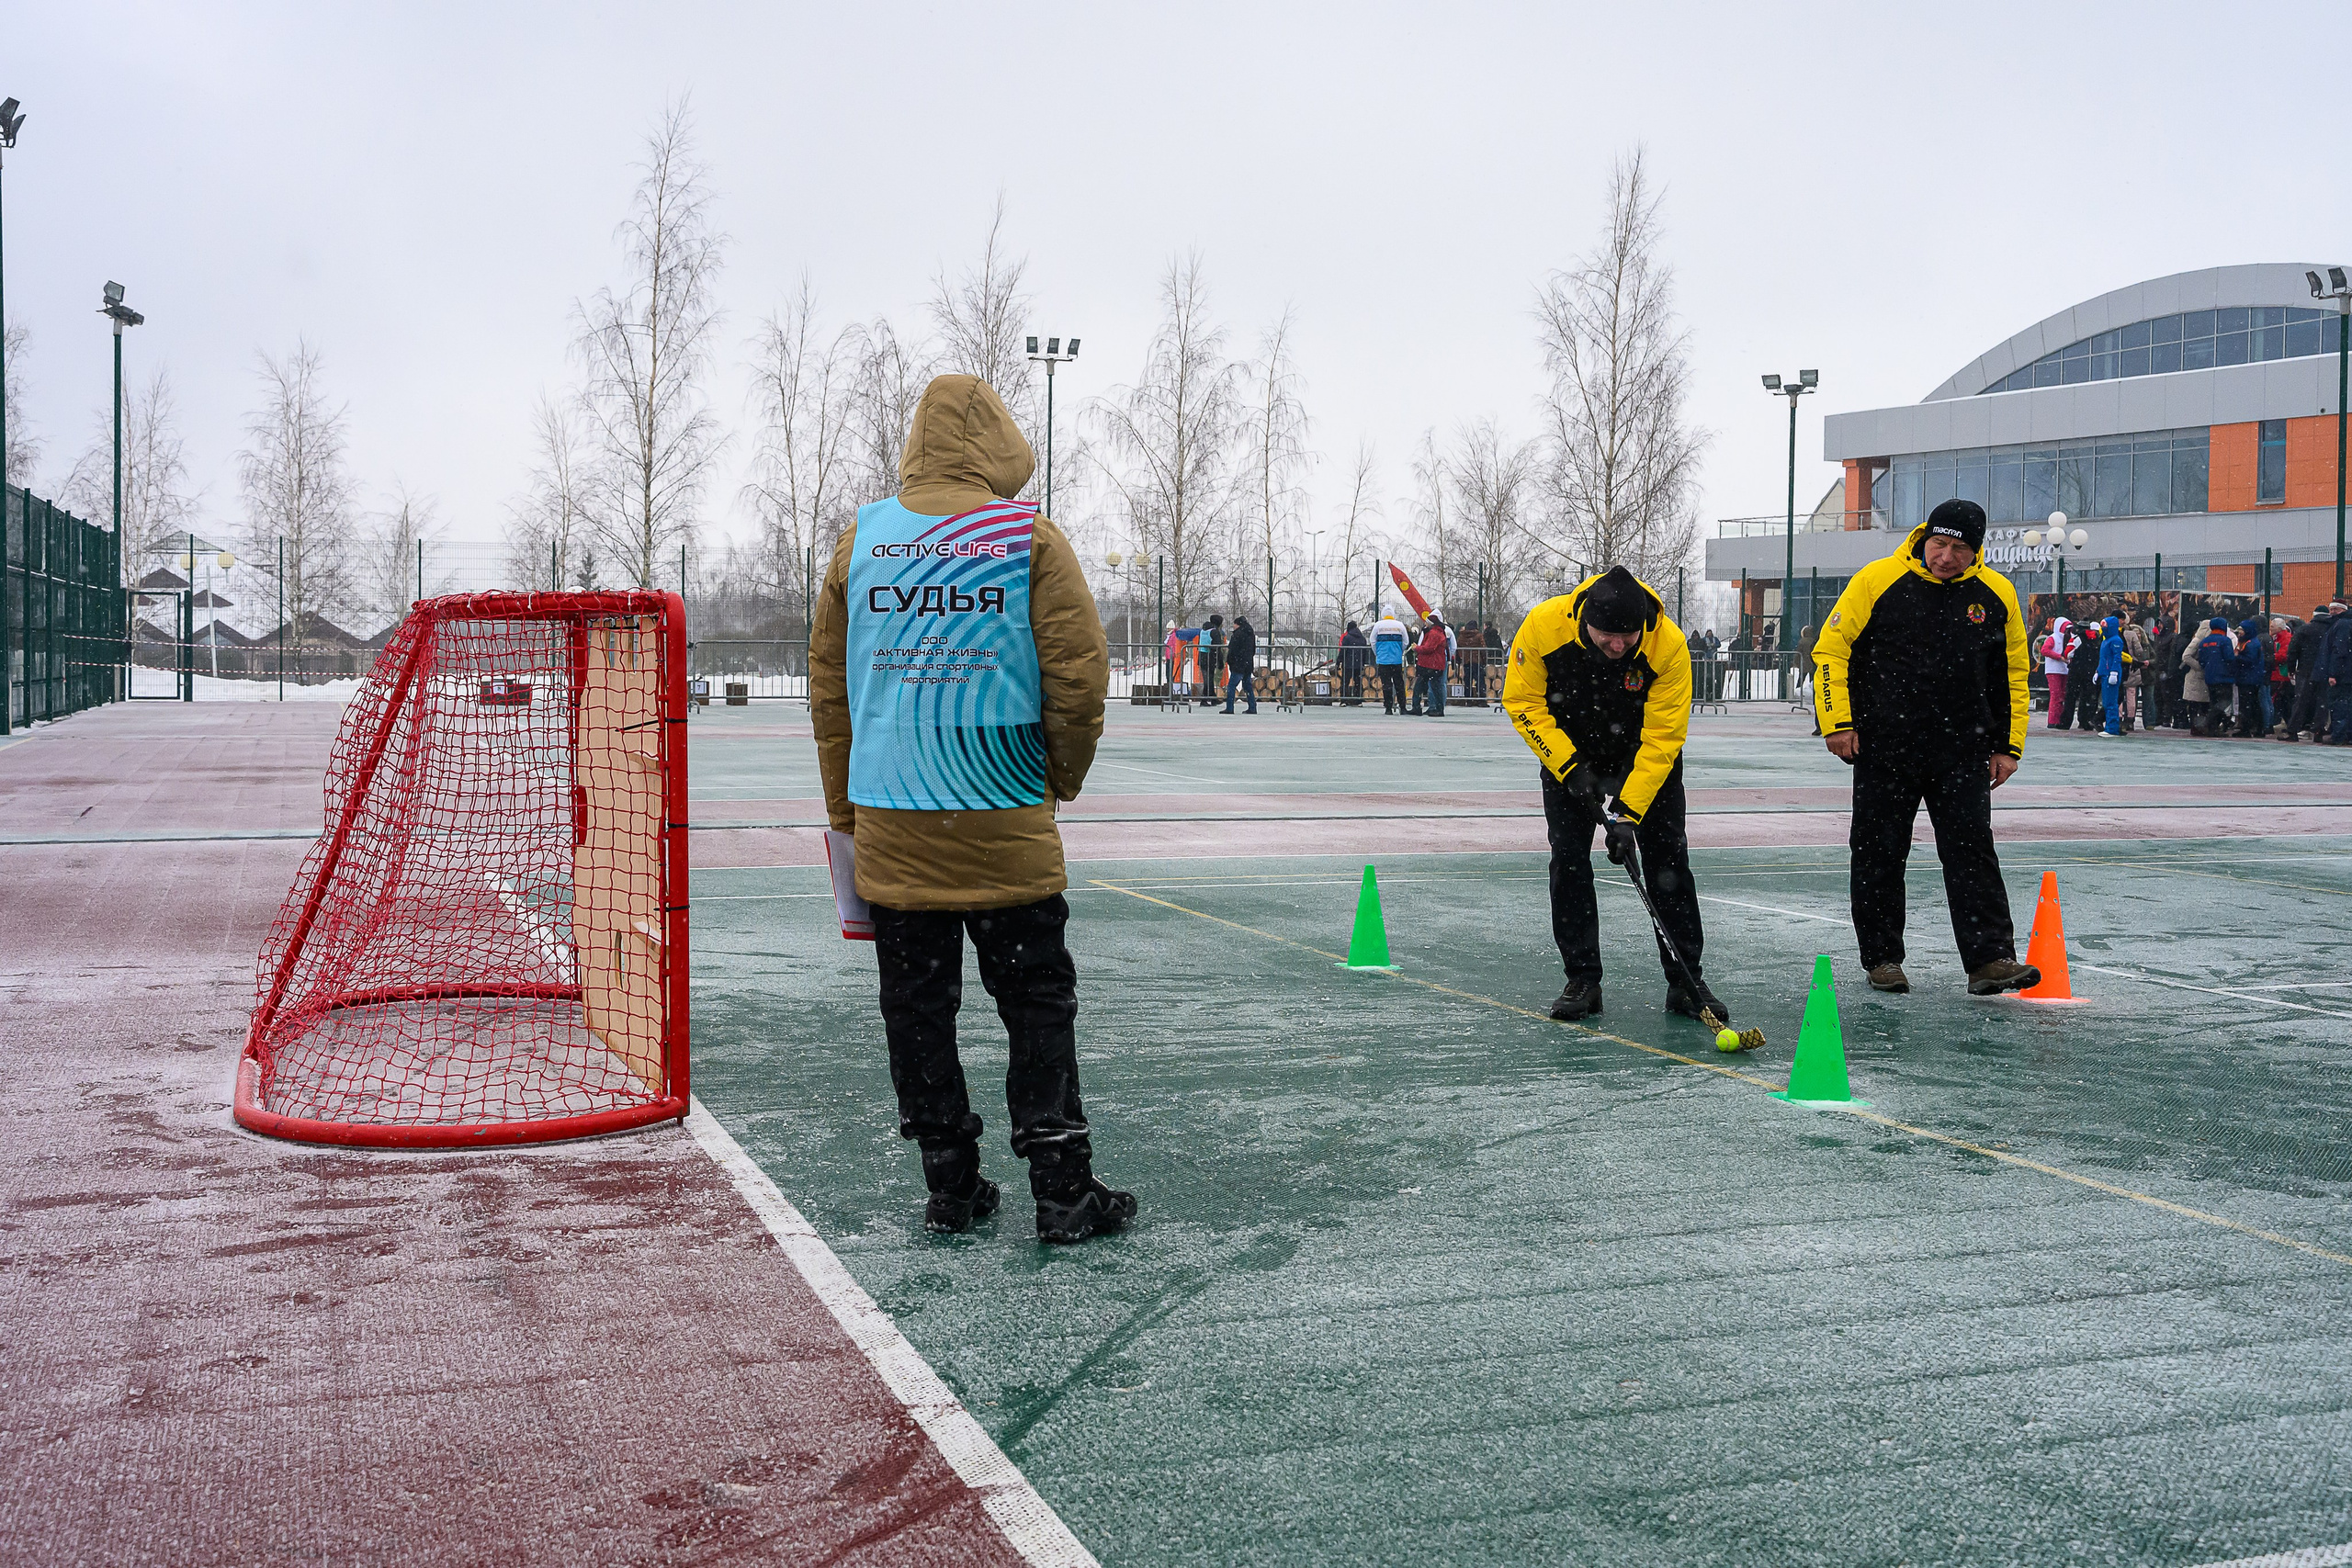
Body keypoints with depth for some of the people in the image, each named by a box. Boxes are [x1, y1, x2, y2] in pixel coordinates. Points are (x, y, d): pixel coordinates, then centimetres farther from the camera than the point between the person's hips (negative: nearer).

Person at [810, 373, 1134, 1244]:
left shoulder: (861, 540, 6)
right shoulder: (1030, 537, -3)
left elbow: (828, 682, 11)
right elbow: (1079, 675, -7)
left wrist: (845, 810, 19)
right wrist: (1063, 776, 10)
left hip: (889, 826, 3)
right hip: (1004, 827, -3)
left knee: (917, 1008, 10)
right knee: (1038, 1004, 6)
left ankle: (951, 1189, 16)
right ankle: (1062, 1195, 9)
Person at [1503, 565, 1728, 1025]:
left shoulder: (1669, 646, -31)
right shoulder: (1544, 625, -29)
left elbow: (1662, 739, -26)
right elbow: (1522, 701, -16)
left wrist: (1628, 811, -31)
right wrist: (1567, 764, -23)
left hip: (1648, 754, -1)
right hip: (1568, 750, 1)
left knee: (1667, 857, -5)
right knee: (1568, 858, -6)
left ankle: (1685, 980, 4)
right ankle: (1583, 979, 3)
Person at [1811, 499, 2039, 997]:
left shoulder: (1997, 594, 2)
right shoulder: (1878, 581, -7)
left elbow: (2012, 674, 13)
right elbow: (1831, 648, -2)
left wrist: (2009, 745, 9)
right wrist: (1837, 721, -8)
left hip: (1962, 752, 2)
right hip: (1883, 747, -1)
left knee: (1973, 851, -4)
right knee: (1880, 855, 4)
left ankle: (1990, 959, -4)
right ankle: (1882, 957, 16)